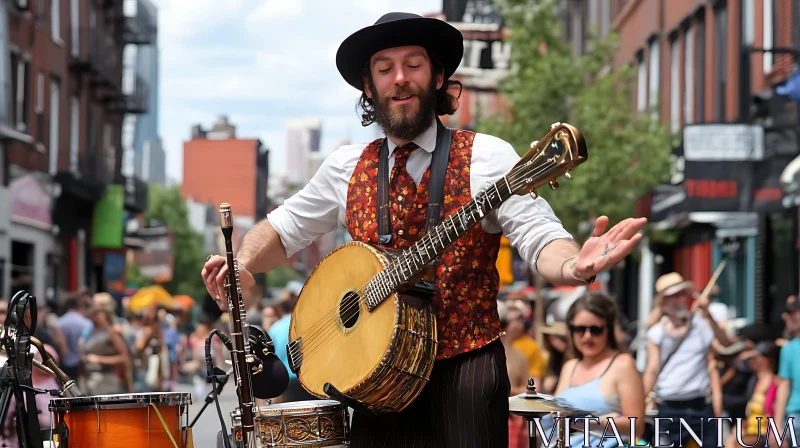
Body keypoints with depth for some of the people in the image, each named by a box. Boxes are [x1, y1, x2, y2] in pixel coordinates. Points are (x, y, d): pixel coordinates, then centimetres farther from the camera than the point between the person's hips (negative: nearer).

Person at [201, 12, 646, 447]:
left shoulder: (485, 157, -3)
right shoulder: (346, 168, 10)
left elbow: (539, 235, -12)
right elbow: (282, 229, 20)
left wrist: (573, 267, -35)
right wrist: (242, 266, -2)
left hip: (466, 370, -3)